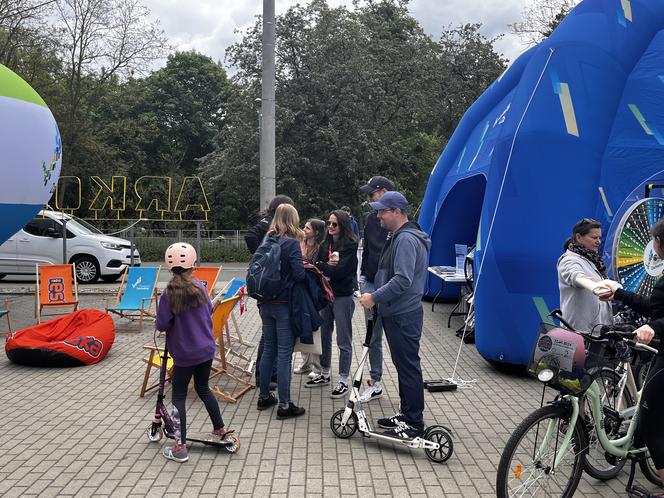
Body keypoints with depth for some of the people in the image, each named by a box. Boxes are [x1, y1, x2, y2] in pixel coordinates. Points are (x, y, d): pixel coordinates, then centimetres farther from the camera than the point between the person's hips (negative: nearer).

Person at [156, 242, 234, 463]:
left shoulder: (170, 293, -17)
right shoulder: (200, 287, -1)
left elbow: (162, 325, -15)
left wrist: (159, 322, 6)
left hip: (184, 354, -5)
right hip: (206, 349, 5)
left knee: (179, 396, 5)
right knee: (203, 388, 23)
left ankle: (180, 447, 5)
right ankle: (220, 429, 31)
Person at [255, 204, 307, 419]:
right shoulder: (292, 243, -13)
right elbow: (300, 274, -18)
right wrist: (305, 267, 2)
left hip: (266, 303, 6)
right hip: (284, 304, -6)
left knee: (268, 349, 16)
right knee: (284, 353, -2)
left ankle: (264, 397, 26)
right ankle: (284, 405, 2)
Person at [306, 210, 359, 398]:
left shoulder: (350, 246, -11)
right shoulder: (325, 245, 9)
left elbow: (341, 271, -20)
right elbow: (317, 266, 2)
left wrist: (320, 266, -19)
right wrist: (328, 266, -17)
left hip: (342, 297, -7)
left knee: (344, 341, 2)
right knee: (324, 336, 16)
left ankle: (343, 381, 11)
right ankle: (324, 374, 31)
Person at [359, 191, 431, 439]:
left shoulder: (406, 239, -18)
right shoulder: (399, 237, 16)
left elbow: (402, 280, -26)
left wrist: (375, 297, -20)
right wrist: (377, 297, 16)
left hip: (404, 316, -11)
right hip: (396, 313, 11)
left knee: (408, 367, -3)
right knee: (403, 365, 17)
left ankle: (414, 423, 6)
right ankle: (406, 414, 28)